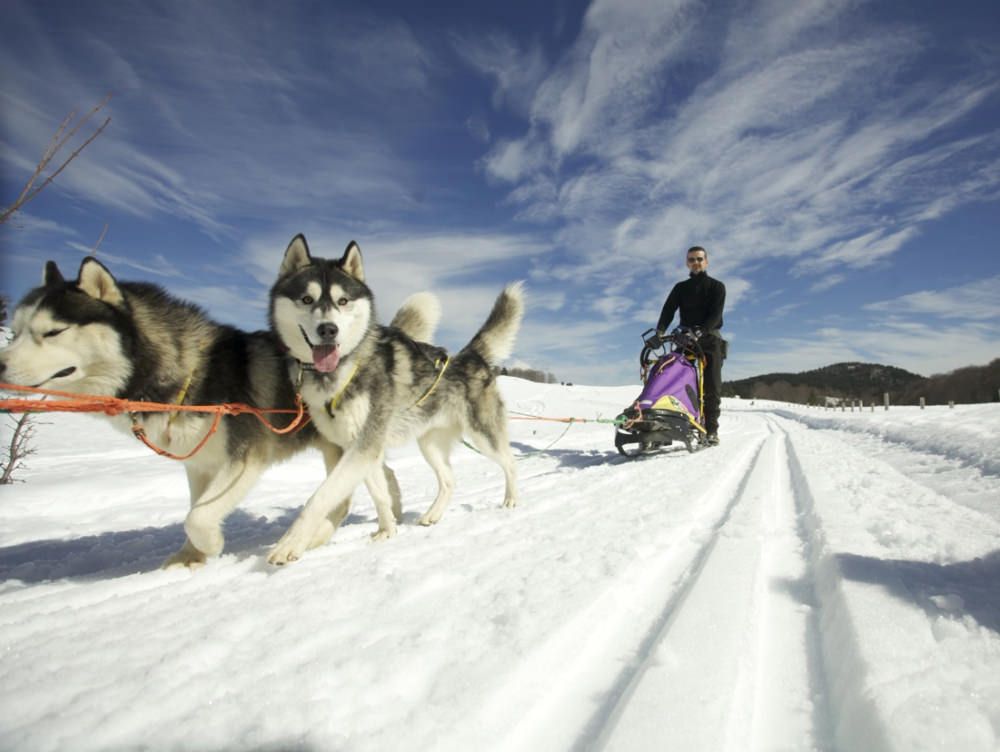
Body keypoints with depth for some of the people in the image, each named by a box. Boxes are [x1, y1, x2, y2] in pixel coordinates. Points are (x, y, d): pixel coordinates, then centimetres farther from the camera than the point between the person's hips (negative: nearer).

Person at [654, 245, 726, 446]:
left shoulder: (716, 286, 8)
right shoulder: (680, 288, 16)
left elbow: (716, 314, -7)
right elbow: (668, 310, 2)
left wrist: (701, 331, -26)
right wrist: (660, 330, -18)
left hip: (710, 339, -2)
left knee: (711, 386, -7)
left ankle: (711, 429, -6)